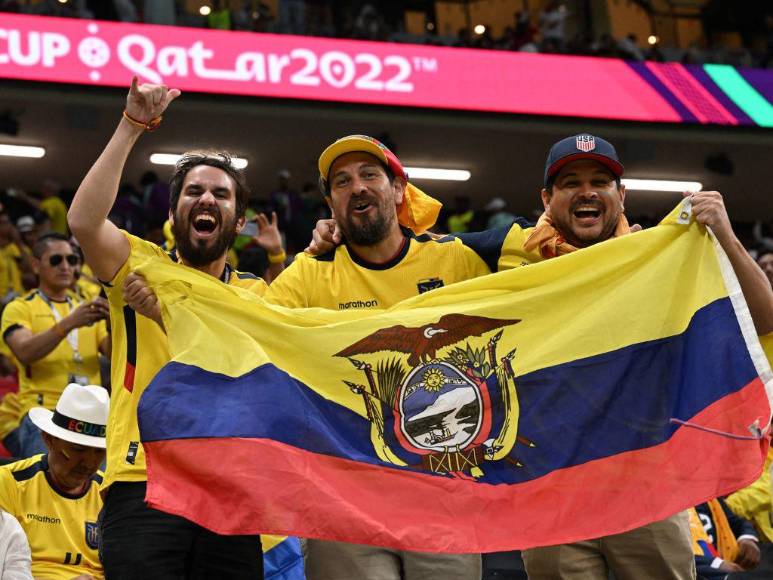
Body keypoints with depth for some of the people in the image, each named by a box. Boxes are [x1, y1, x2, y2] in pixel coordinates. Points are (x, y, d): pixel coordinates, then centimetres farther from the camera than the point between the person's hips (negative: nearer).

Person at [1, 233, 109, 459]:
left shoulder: (86, 307, 22)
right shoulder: (19, 308, 9)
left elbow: (114, 353, 7)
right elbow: (24, 353, -11)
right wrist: (68, 324, -23)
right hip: (42, 410, -4)